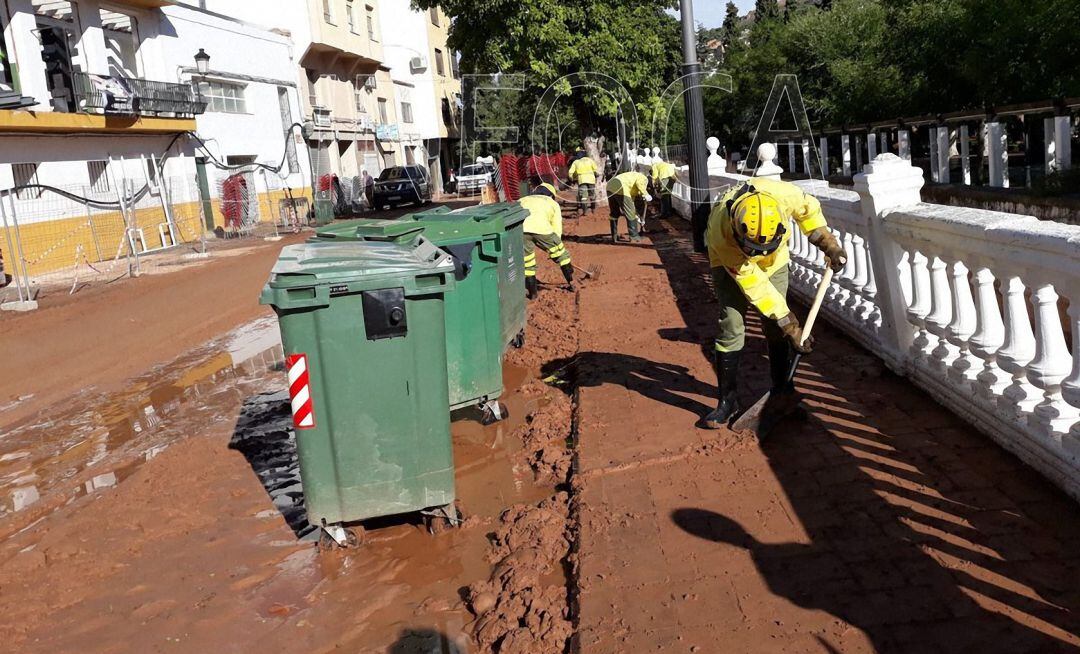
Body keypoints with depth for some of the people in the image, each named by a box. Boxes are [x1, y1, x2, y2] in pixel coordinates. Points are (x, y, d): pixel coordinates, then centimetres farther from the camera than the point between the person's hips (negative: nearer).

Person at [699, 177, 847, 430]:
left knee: (776, 329, 0)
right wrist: (791, 326, -30)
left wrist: (829, 245, -10)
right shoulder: (722, 232, -41)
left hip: (774, 260, 3)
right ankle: (727, 400, 0)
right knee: (731, 329, -12)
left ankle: (782, 389, 17)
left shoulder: (782, 193, -38)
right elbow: (755, 287, -34)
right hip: (730, 263, -3)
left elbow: (809, 209, -9)